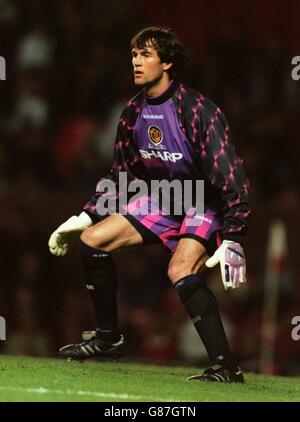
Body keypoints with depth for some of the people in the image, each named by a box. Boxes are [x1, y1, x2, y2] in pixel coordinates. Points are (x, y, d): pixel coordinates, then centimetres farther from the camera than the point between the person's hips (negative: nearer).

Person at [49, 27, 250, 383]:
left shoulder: (197, 111, -23)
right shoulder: (133, 113, 1)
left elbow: (229, 173, -28)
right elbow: (119, 176, 15)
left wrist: (233, 238, -35)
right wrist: (85, 217, 8)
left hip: (206, 205, -8)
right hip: (163, 200, 8)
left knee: (180, 272, -33)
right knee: (91, 240, 0)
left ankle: (225, 366, -31)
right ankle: (108, 338, 15)